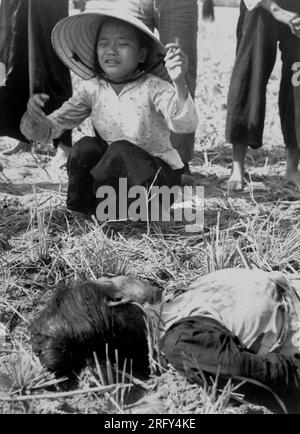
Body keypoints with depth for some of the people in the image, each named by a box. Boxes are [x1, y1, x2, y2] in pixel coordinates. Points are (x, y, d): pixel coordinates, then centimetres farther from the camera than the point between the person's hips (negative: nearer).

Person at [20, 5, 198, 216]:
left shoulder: (153, 88, -16)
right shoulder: (92, 90, -4)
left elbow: (185, 125, -34)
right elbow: (49, 129, -4)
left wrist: (179, 83, -52)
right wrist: (35, 118, -28)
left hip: (158, 176, -3)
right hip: (117, 178, 4)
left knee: (121, 150, -28)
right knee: (86, 146, -21)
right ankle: (82, 208, -1)